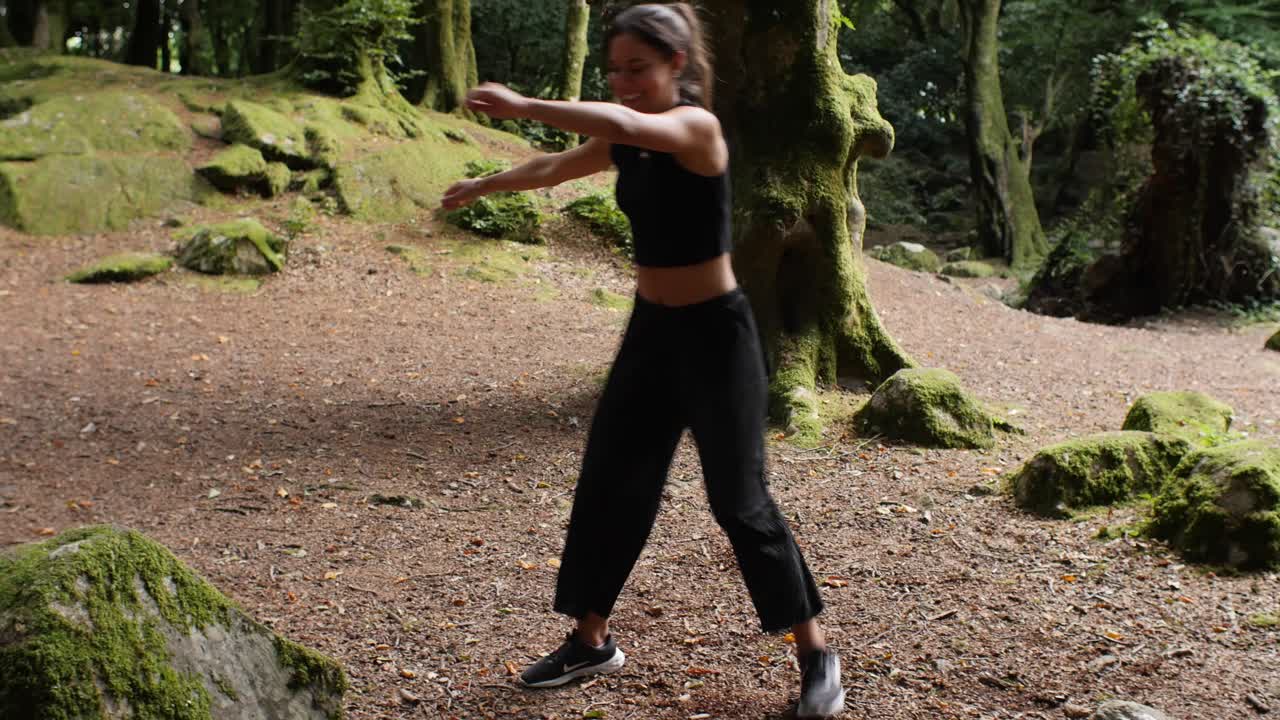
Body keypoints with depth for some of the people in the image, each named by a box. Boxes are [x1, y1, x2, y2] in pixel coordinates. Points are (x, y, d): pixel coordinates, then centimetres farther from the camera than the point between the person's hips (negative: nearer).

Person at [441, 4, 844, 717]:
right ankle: (592, 640, 25)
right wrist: (486, 184, 40)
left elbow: (622, 123, -39)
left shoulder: (697, 127, -17)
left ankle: (818, 655, 11)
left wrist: (523, 105, -34)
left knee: (740, 500, -4)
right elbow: (556, 168, 25)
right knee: (608, 483, 9)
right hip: (651, 328, 8)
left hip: (714, 332, -7)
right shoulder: (627, 143, 6)